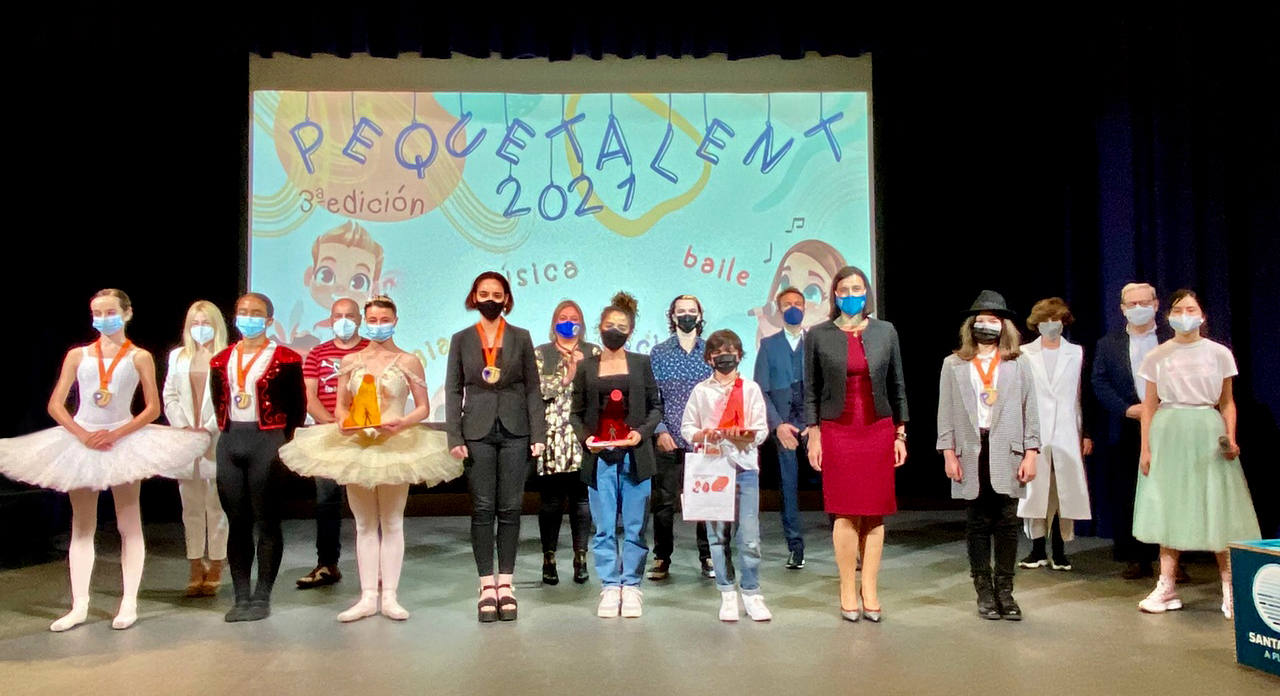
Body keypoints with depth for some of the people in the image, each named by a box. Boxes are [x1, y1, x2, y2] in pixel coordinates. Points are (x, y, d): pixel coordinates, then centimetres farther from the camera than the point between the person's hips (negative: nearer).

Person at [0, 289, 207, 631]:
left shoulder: (139, 357, 1)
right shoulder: (78, 355, 7)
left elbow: (152, 409, -3)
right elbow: (55, 404, 3)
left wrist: (116, 434, -14)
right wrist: (83, 435, -12)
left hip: (124, 441, -3)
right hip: (80, 442, 3)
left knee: (129, 525, 3)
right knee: (82, 526, 7)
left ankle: (129, 602, 9)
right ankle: (79, 605, 13)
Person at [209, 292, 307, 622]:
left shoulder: (284, 359, -3)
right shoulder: (222, 360, 12)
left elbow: (297, 405, -1)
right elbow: (218, 401, 19)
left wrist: (283, 441, -4)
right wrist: (229, 431, 9)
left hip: (266, 441, -5)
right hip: (230, 443, 5)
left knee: (266, 521, 0)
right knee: (237, 522, 8)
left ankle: (262, 597, 8)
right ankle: (241, 597, 15)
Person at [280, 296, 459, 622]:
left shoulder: (408, 362, 1)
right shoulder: (350, 361, 9)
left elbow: (423, 407, 0)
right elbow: (340, 405, 10)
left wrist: (403, 423, -18)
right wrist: (343, 422, -11)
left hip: (396, 445, -2)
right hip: (356, 446, 3)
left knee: (392, 523, 4)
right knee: (365, 524, 7)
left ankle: (389, 596, 11)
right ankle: (368, 597, 13)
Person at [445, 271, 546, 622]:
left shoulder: (521, 338, 7)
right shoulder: (461, 340, 7)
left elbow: (532, 388, 5)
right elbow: (453, 390, 5)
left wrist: (538, 434, -3)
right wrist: (455, 437, -4)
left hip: (514, 432, 0)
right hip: (478, 432, 0)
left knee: (510, 509, 3)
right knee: (482, 509, 1)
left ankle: (506, 585, 12)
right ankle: (487, 586, 9)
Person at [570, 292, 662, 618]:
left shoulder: (641, 364, 7)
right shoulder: (586, 367, 8)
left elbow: (656, 406, 8)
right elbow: (576, 413, 10)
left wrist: (643, 432, -9)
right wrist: (585, 437, -8)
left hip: (635, 455, 0)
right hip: (599, 457, 0)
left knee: (635, 526, 4)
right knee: (604, 527, 2)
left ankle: (631, 586, 15)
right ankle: (610, 588, 12)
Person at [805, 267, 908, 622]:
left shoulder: (885, 332, 7)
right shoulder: (819, 335, 3)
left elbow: (898, 387, 10)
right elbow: (811, 390, 4)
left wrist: (900, 434, 7)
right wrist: (813, 436, -2)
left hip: (879, 430, 2)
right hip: (837, 431, -2)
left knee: (875, 514, 3)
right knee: (846, 514, -2)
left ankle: (870, 591, 12)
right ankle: (848, 592, 8)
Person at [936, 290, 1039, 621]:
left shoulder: (1018, 365, 9)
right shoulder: (953, 365, 8)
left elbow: (1030, 411, 6)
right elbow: (946, 413, 5)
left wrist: (1030, 453, -1)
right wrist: (948, 453, -2)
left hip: (1007, 456, 0)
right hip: (971, 455, 0)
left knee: (1007, 525, 2)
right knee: (977, 525, 5)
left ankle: (1005, 591, 13)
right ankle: (984, 592, 13)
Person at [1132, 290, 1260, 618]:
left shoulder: (1219, 353, 4)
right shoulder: (1157, 357, 5)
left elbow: (1227, 403, 7)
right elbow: (1149, 406, 7)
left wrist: (1231, 438, -8)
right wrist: (1146, 448, 1)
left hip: (1207, 432, -1)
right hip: (1169, 433, 1)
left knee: (1217, 507, -3)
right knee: (1169, 508, 3)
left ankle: (1230, 588, 6)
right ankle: (1167, 588, 8)